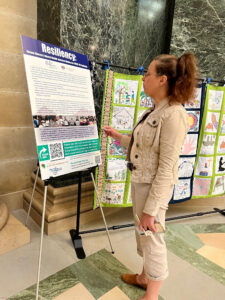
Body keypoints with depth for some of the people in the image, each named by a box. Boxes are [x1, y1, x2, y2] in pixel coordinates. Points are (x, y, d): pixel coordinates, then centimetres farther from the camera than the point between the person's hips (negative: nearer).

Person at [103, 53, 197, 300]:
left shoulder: (173, 115, -22)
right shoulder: (155, 111, 6)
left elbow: (166, 169, -23)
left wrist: (150, 210, -20)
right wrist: (118, 137, 18)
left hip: (154, 187, -9)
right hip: (139, 182, 9)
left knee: (152, 240, 10)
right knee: (142, 235, 24)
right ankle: (144, 277, 49)